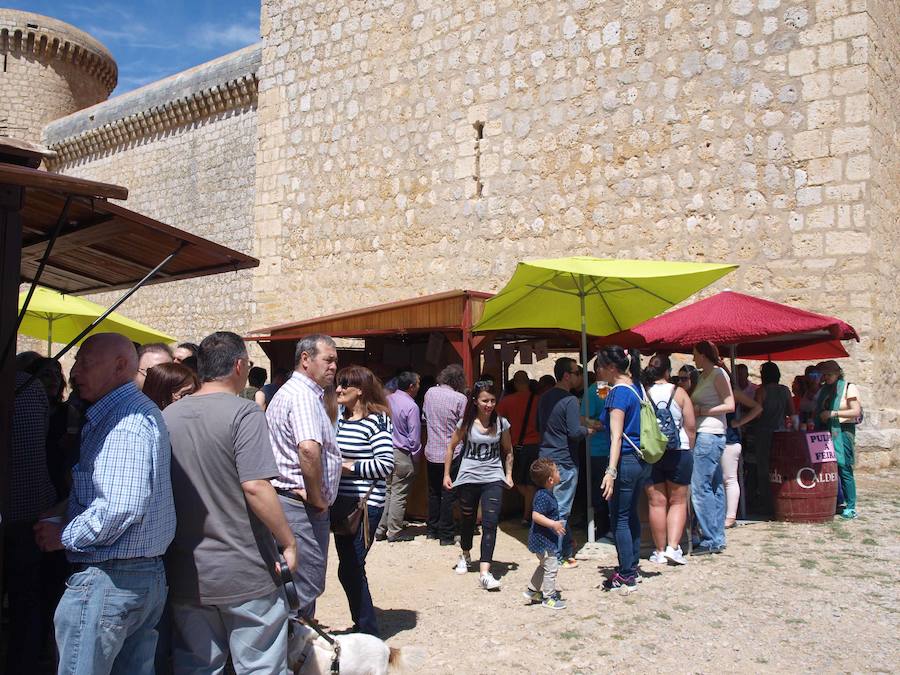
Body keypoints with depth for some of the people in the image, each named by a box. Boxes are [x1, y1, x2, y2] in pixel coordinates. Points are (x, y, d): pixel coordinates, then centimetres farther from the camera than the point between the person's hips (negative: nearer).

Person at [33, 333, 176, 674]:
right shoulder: (141, 410, 14)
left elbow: (122, 507, -27)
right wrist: (63, 509, 13)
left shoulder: (125, 420, -18)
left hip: (109, 579, -10)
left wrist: (64, 536, -13)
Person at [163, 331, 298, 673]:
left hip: (185, 576, 6)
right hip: (244, 574, -5)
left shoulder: (167, 417, 6)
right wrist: (288, 542, -11)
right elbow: (255, 487, -21)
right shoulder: (242, 413, -13)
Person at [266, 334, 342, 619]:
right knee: (307, 584, -1)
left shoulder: (288, 392, 17)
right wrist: (317, 499, -21)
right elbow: (309, 449, -34)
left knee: (300, 581, 20)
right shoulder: (304, 395, -18)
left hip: (291, 500, 11)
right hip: (303, 506, -11)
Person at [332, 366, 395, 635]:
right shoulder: (340, 418, 11)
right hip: (341, 502, 8)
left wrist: (349, 467, -15)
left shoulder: (377, 420, -11)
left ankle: (368, 633, 13)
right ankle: (363, 628, 31)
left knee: (350, 570, -4)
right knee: (349, 570, 16)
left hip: (364, 505, -8)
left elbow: (386, 464, -17)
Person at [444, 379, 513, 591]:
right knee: (467, 520, 16)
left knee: (490, 523, -13)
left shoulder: (501, 423, -2)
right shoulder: (466, 423, -6)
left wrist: (508, 474, 5)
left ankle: (485, 572, -14)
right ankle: (465, 555, 44)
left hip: (493, 479, 0)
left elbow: (508, 451, 12)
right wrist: (447, 474, 3)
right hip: (468, 478, 0)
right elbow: (451, 448, 5)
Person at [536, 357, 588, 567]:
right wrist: (588, 429, -2)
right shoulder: (569, 400, -16)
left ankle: (567, 550, 25)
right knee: (561, 510, -2)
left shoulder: (544, 398, 11)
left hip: (546, 458, 8)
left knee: (557, 507, 16)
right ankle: (557, 557, 3)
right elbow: (575, 432, -20)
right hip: (564, 461, -8)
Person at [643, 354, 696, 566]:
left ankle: (660, 551, 12)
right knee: (678, 501, 10)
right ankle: (673, 547, -1)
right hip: (678, 452, 0)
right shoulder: (679, 393, -2)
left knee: (656, 503, 6)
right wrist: (688, 448, 10)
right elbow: (691, 426, -3)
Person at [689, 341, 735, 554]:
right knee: (715, 487, 11)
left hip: (710, 434, -9)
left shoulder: (718, 374, -7)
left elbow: (730, 406, -14)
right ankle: (718, 538, 16)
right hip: (703, 435, 9)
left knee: (700, 487, -10)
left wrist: (700, 411, -15)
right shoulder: (702, 376, 17)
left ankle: (711, 540, -5)